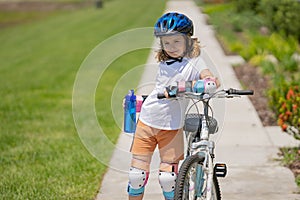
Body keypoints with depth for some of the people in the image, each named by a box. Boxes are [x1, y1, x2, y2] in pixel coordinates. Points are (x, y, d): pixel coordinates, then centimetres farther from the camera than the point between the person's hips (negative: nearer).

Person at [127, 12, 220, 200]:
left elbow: (206, 74, -28)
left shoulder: (193, 62, -8)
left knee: (168, 177, -5)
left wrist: (211, 80, -48)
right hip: (147, 122, 4)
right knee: (137, 174, 3)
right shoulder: (164, 63, 8)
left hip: (172, 128, -4)